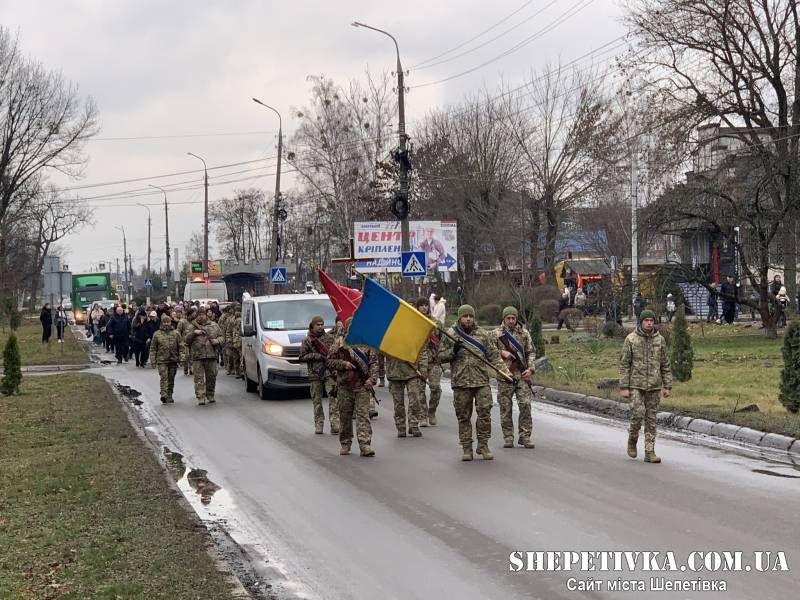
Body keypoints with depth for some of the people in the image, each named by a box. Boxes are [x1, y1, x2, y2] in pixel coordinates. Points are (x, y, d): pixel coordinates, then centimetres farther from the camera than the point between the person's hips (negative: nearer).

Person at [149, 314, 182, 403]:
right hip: (162, 360, -2)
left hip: (173, 360, 2)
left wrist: (181, 358, -4)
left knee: (171, 379, 8)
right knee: (163, 377, -17)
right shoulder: (157, 334, 3)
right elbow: (153, 348, 6)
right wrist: (153, 361, 0)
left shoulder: (176, 334, 6)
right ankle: (163, 395, -23)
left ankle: (169, 396, 18)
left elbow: (180, 347, 6)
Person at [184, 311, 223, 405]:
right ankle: (200, 397, -8)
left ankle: (210, 395, 22)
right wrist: (194, 332, -10)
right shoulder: (192, 327, 10)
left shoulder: (214, 325, 12)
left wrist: (218, 340, -6)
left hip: (211, 355, 1)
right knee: (199, 378, -6)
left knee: (211, 377, 7)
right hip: (197, 356, -1)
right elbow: (186, 340, 5)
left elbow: (220, 336, 16)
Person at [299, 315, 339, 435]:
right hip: (315, 374, 0)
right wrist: (315, 356, -9)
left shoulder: (330, 338, 9)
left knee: (333, 397, -11)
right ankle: (318, 424, 11)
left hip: (329, 372, 0)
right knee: (316, 400, 3)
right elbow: (302, 357, 3)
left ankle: (335, 423, -14)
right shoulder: (307, 340, 6)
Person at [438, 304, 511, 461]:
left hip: (482, 381, 0)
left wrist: (505, 371, -6)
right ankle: (467, 448, 12)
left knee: (485, 412, -6)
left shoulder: (483, 335, 8)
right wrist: (453, 351, -12)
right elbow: (441, 357, 7)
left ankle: (483, 445, 6)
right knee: (463, 416, 4)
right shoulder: (451, 335, 6)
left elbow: (494, 356, 7)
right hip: (460, 382, 0)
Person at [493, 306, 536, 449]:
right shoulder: (497, 334, 4)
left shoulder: (524, 333, 9)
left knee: (525, 404, -6)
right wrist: (501, 352, -14)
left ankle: (525, 436, 1)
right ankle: (508, 437, 10)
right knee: (506, 407, 1)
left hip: (522, 374, 1)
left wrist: (530, 369, -1)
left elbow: (531, 352, 12)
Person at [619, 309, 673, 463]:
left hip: (654, 386, 3)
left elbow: (665, 365, 6)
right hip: (636, 385, -3)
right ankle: (632, 439, 16)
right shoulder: (631, 339, -6)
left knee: (651, 419, 3)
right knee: (637, 415, -13)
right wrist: (623, 387, -10)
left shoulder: (660, 339, 2)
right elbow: (624, 364, -5)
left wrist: (668, 387, 2)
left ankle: (649, 452, 7)